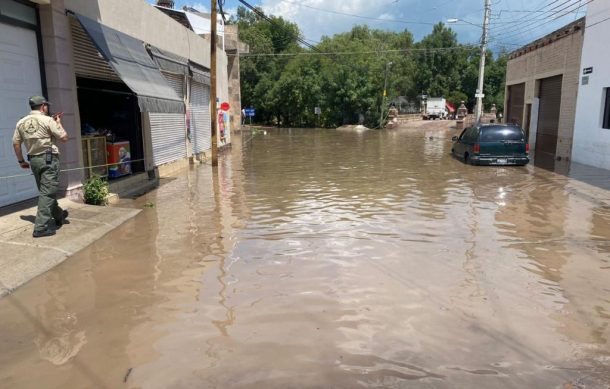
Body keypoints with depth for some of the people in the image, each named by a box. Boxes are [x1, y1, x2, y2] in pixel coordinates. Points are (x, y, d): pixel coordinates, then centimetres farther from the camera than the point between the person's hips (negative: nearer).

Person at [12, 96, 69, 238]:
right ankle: (41, 227, -11)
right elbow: (64, 138, -7)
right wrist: (58, 123, 8)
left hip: (33, 160, 7)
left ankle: (59, 216, 37)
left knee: (45, 191, 19)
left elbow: (16, 143, 9)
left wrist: (21, 161, 19)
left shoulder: (21, 122, 8)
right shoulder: (47, 120, -9)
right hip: (48, 158, -7)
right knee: (47, 192, -7)